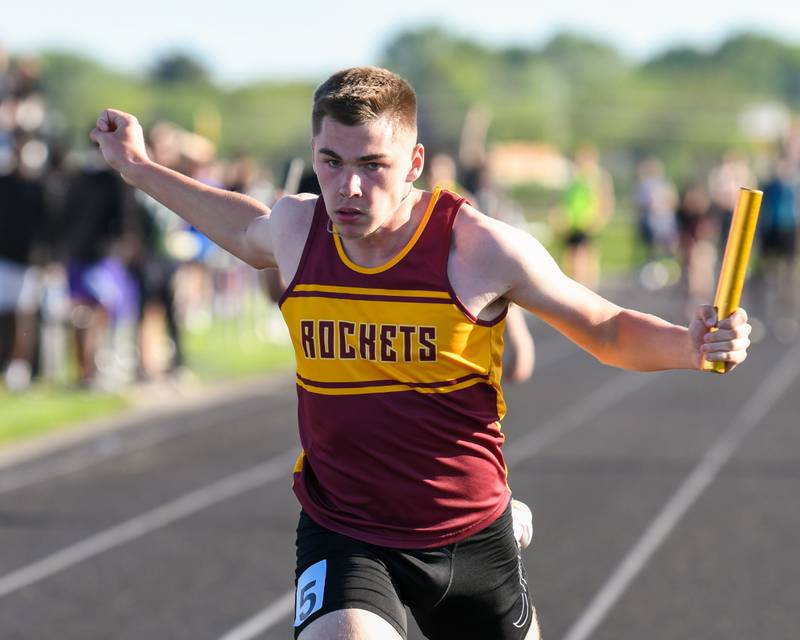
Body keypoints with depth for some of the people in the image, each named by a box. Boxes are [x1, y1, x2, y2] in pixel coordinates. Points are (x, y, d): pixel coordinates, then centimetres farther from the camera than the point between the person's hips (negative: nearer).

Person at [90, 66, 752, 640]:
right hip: (342, 538, 0)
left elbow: (608, 330, -3)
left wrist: (693, 344, -21)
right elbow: (250, 234, 22)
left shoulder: (480, 246, -15)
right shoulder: (295, 228, -6)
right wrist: (138, 167, 24)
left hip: (469, 534, 0)